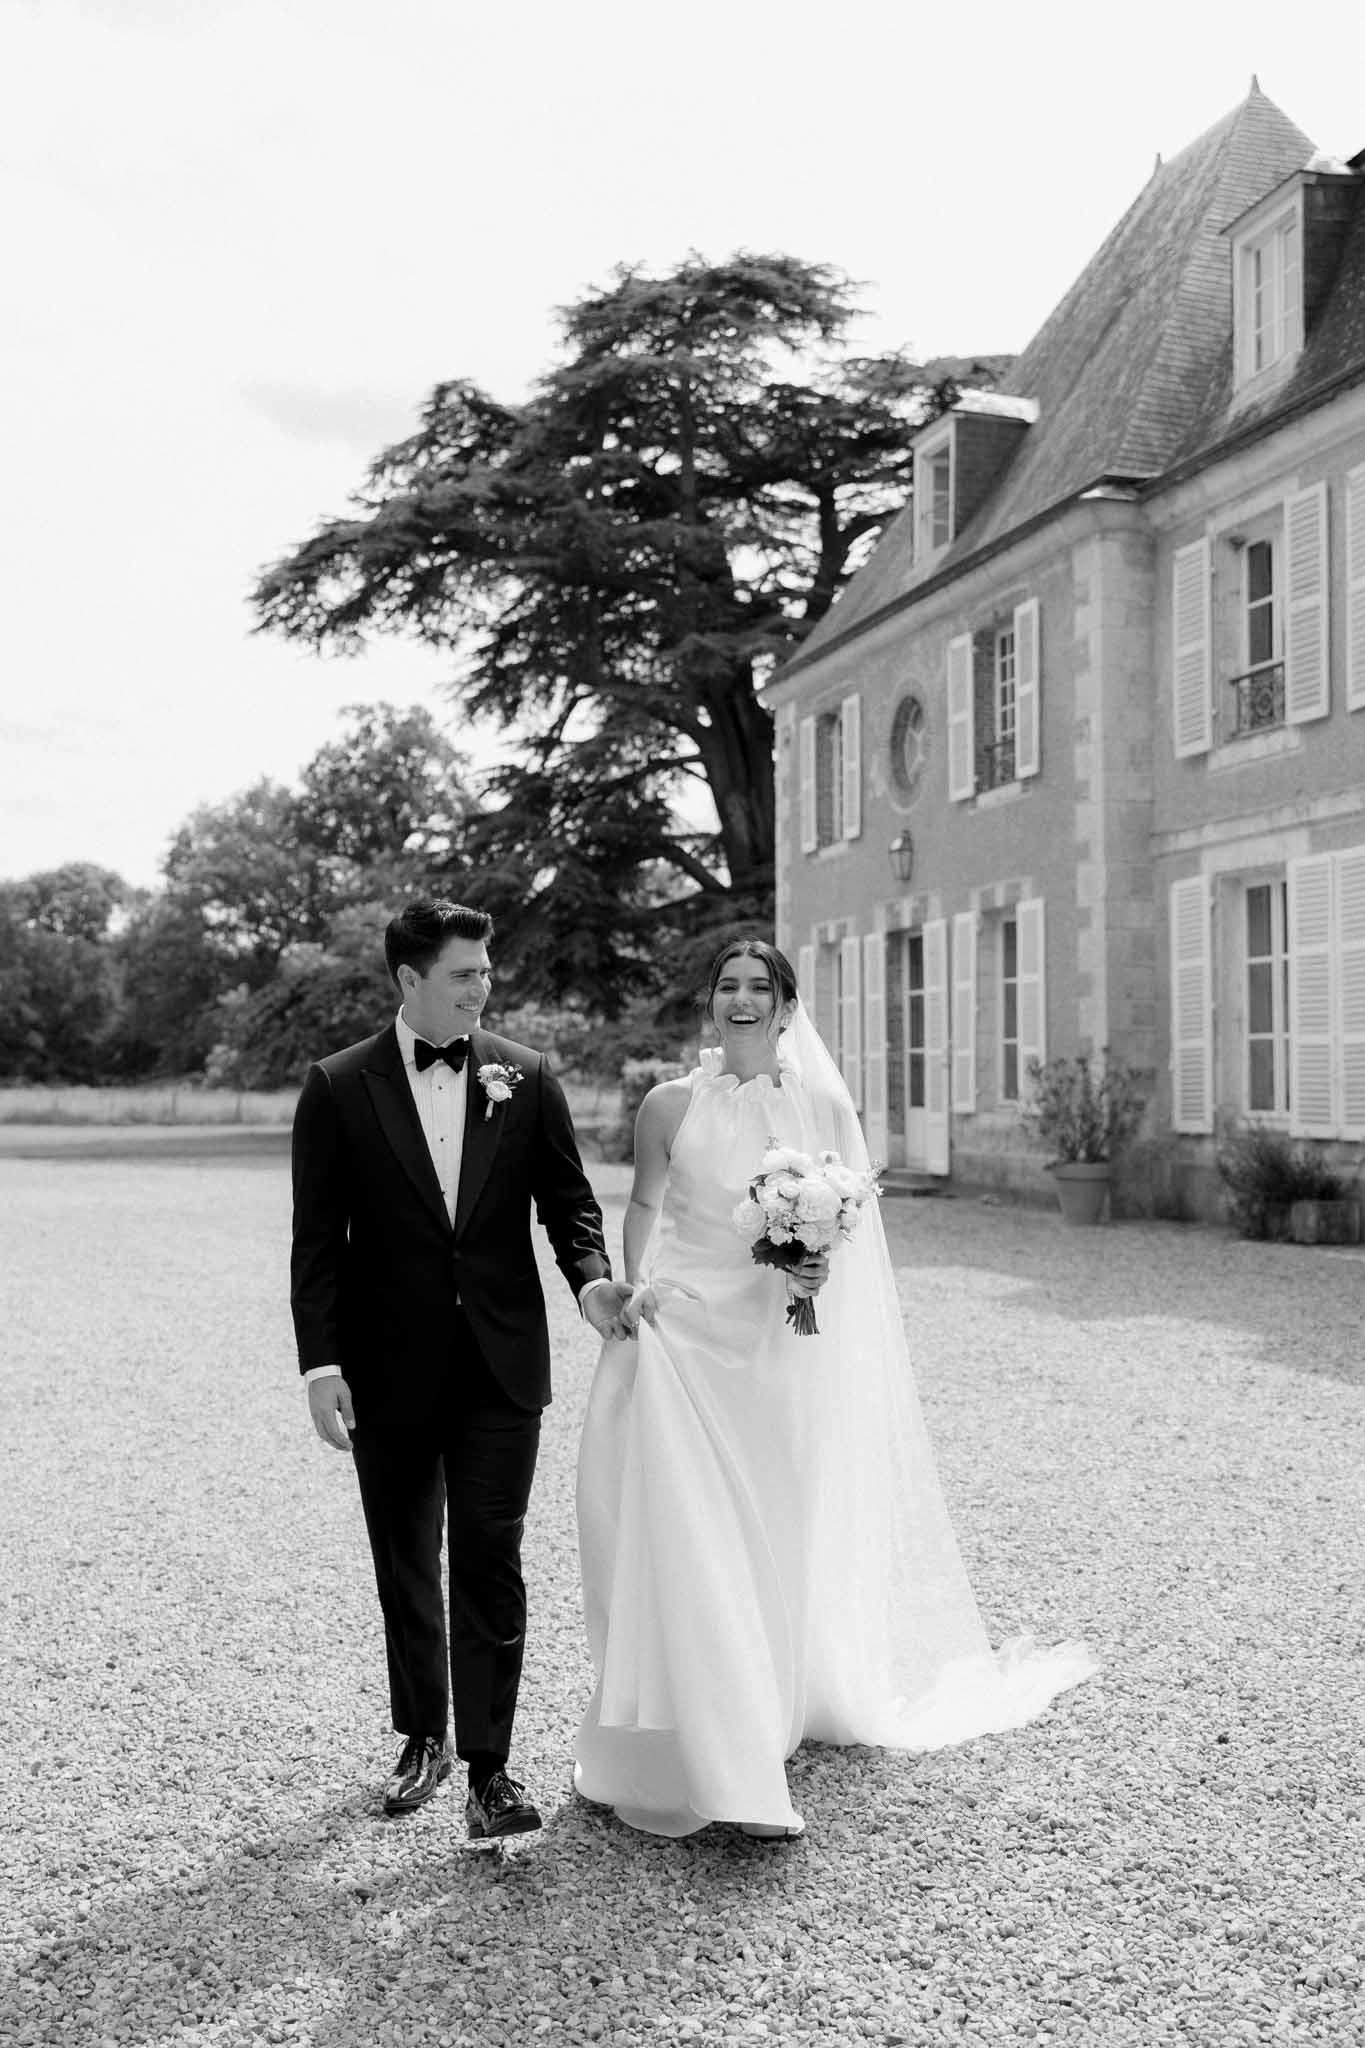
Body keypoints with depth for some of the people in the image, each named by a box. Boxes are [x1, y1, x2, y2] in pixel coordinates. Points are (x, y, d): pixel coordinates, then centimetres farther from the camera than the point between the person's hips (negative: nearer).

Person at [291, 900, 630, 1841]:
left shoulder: (526, 1077, 1)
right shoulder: (339, 1087, -2)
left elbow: (569, 1197, 5)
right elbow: (318, 1241, -3)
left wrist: (592, 1276, -15)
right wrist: (322, 1365, -8)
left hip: (501, 1366, 0)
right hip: (390, 1370, 0)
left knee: (492, 1562, -1)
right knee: (406, 1566, 14)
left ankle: (490, 1767, 10)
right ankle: (423, 1740, 33)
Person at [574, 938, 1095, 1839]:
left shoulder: (823, 1105, 4)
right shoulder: (672, 1104, 1)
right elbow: (645, 1208, 6)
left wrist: (821, 1263, -9)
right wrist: (638, 1284, -9)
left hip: (778, 1348, 2)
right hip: (685, 1336, -1)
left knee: (780, 1542, 11)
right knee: (692, 1545, -5)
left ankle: (777, 1709, 33)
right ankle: (720, 1761, 6)